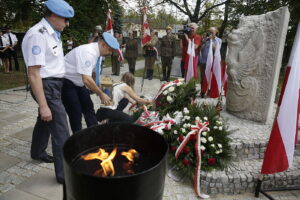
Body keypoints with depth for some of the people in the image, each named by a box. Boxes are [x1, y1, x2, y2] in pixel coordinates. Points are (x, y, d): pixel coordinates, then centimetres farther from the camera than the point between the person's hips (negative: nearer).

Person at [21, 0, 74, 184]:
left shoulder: (53, 33, 8)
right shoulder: (37, 35, -21)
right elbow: (33, 73, -24)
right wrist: (43, 105, -26)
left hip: (55, 84, 10)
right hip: (47, 86, -10)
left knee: (45, 121, 26)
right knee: (61, 131, -5)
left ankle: (38, 152, 49)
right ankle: (64, 173, 9)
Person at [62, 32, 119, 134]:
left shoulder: (95, 52, -2)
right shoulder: (88, 53, -30)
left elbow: (91, 75, 12)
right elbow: (86, 80, -35)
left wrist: (100, 92, 10)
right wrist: (101, 94, -25)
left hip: (78, 83, 9)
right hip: (66, 83, -9)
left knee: (88, 107, 9)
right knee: (75, 113, -6)